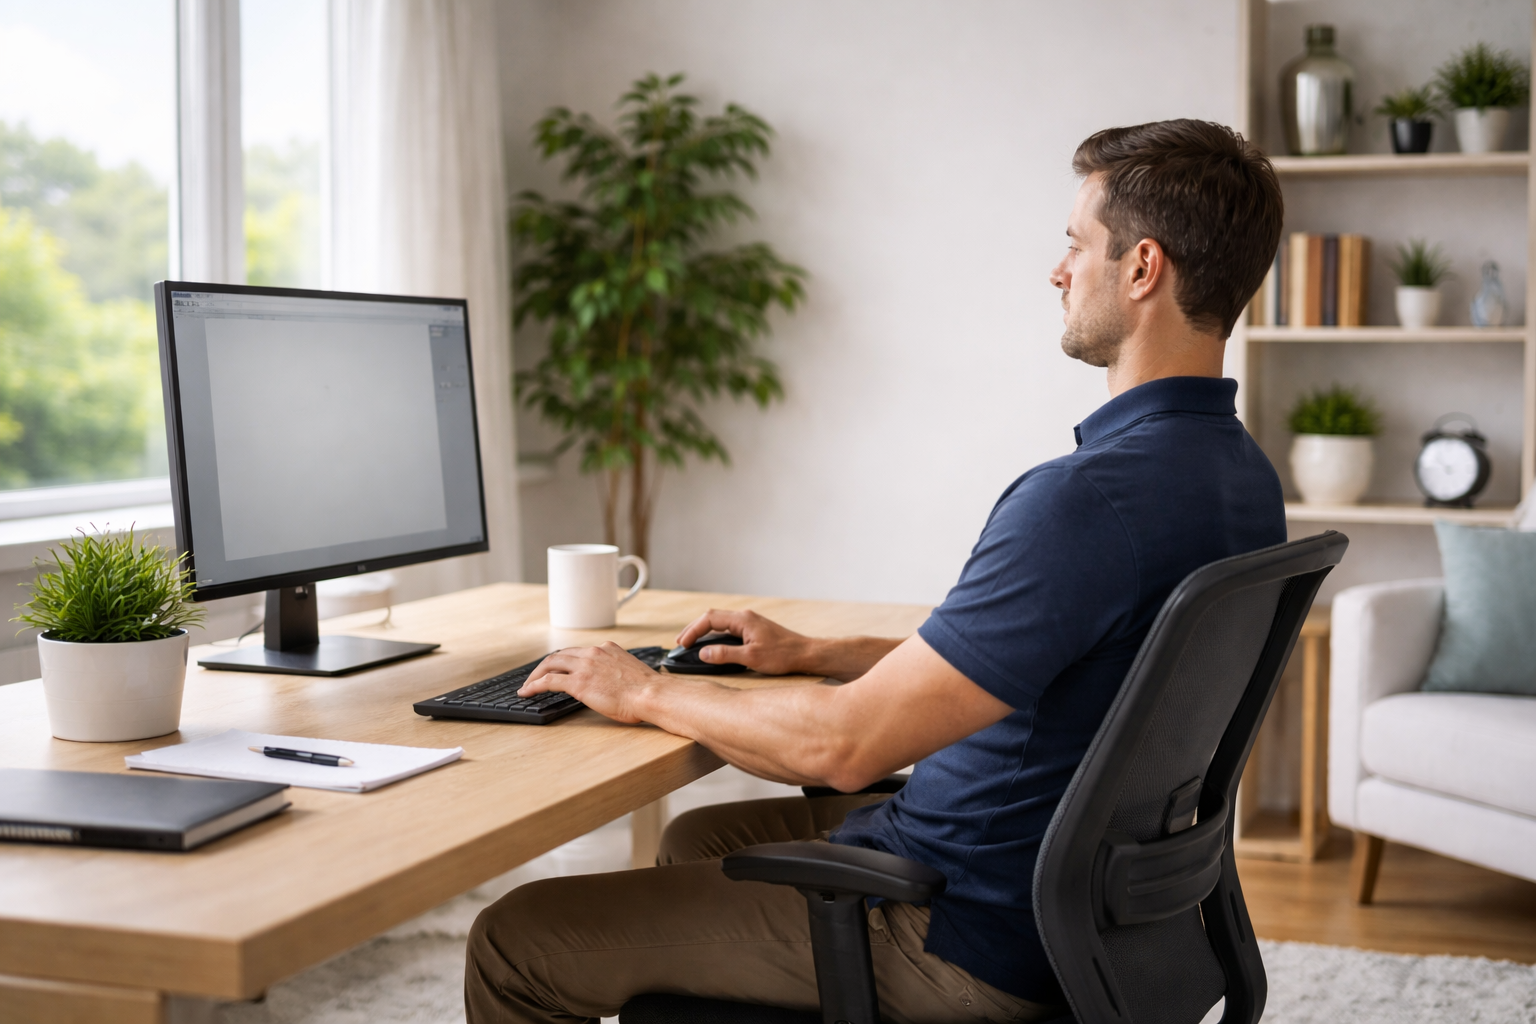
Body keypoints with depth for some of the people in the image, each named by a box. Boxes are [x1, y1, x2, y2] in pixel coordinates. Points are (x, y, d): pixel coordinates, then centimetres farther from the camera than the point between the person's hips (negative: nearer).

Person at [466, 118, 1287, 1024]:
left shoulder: (1089, 498, -30)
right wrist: (814, 654, 15)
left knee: (515, 944, -3)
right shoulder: (1241, 474, 3)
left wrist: (646, 693, -11)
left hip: (968, 937, -10)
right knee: (699, 839, 29)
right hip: (1063, 882, 10)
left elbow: (846, 743, -28)